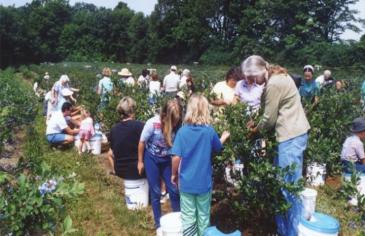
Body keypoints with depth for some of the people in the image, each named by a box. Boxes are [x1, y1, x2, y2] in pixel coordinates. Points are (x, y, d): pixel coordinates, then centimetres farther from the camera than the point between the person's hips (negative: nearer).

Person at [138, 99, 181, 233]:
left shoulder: (177, 127, -21)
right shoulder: (152, 123, -28)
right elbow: (142, 143, -13)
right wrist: (140, 162, -4)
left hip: (167, 160, 2)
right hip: (152, 159, -2)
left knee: (174, 190, 5)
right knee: (156, 192, 6)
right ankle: (158, 224, 23)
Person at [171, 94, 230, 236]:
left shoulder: (182, 131, -12)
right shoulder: (209, 131, -9)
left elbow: (176, 157, -14)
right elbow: (217, 147, 10)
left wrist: (174, 175, 2)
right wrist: (224, 137, 31)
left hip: (186, 182, -1)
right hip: (204, 182, 1)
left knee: (188, 218, 10)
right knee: (204, 216, 17)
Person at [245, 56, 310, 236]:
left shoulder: (273, 84, -18)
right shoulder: (277, 76, 12)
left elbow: (270, 118, -12)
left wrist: (256, 129, 5)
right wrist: (257, 123, 7)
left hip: (292, 136, -10)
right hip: (292, 133, 10)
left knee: (289, 185, -3)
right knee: (280, 181, 16)